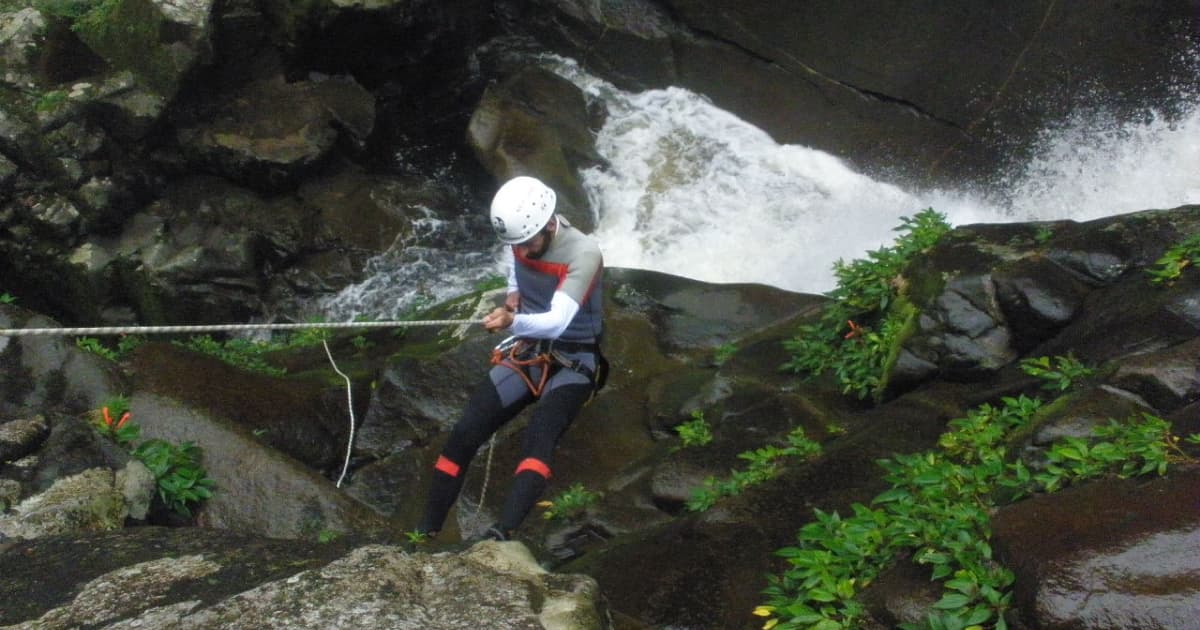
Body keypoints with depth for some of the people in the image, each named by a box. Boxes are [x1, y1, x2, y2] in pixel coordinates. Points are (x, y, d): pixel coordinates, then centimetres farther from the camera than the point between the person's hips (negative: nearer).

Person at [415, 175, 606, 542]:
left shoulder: (583, 254, -23)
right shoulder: (521, 237, -4)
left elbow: (557, 322, -36)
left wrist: (513, 321, -53)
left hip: (573, 362, -5)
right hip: (526, 352, 6)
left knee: (539, 437, -32)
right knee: (464, 434, -9)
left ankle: (503, 534, -48)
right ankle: (425, 533, -1)